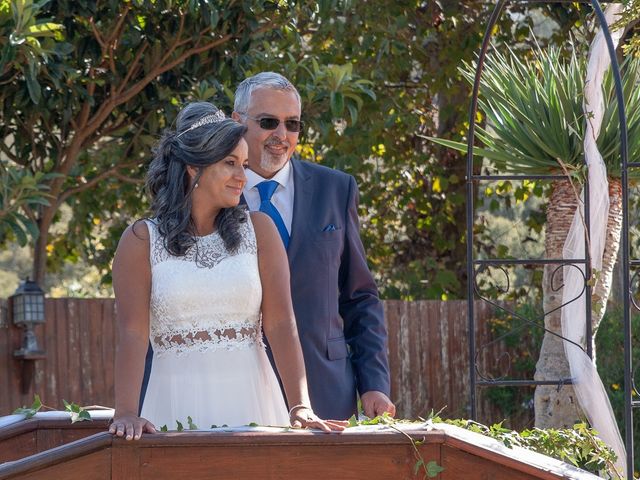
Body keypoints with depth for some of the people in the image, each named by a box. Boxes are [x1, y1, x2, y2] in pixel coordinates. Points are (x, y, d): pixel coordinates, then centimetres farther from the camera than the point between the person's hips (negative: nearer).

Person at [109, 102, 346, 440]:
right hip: (177, 407, -2)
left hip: (250, 400, 2)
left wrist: (300, 406, -13)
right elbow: (132, 333, -7)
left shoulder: (258, 230, 7)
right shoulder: (141, 241, 3)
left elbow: (281, 324, -1)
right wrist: (126, 413, -20)